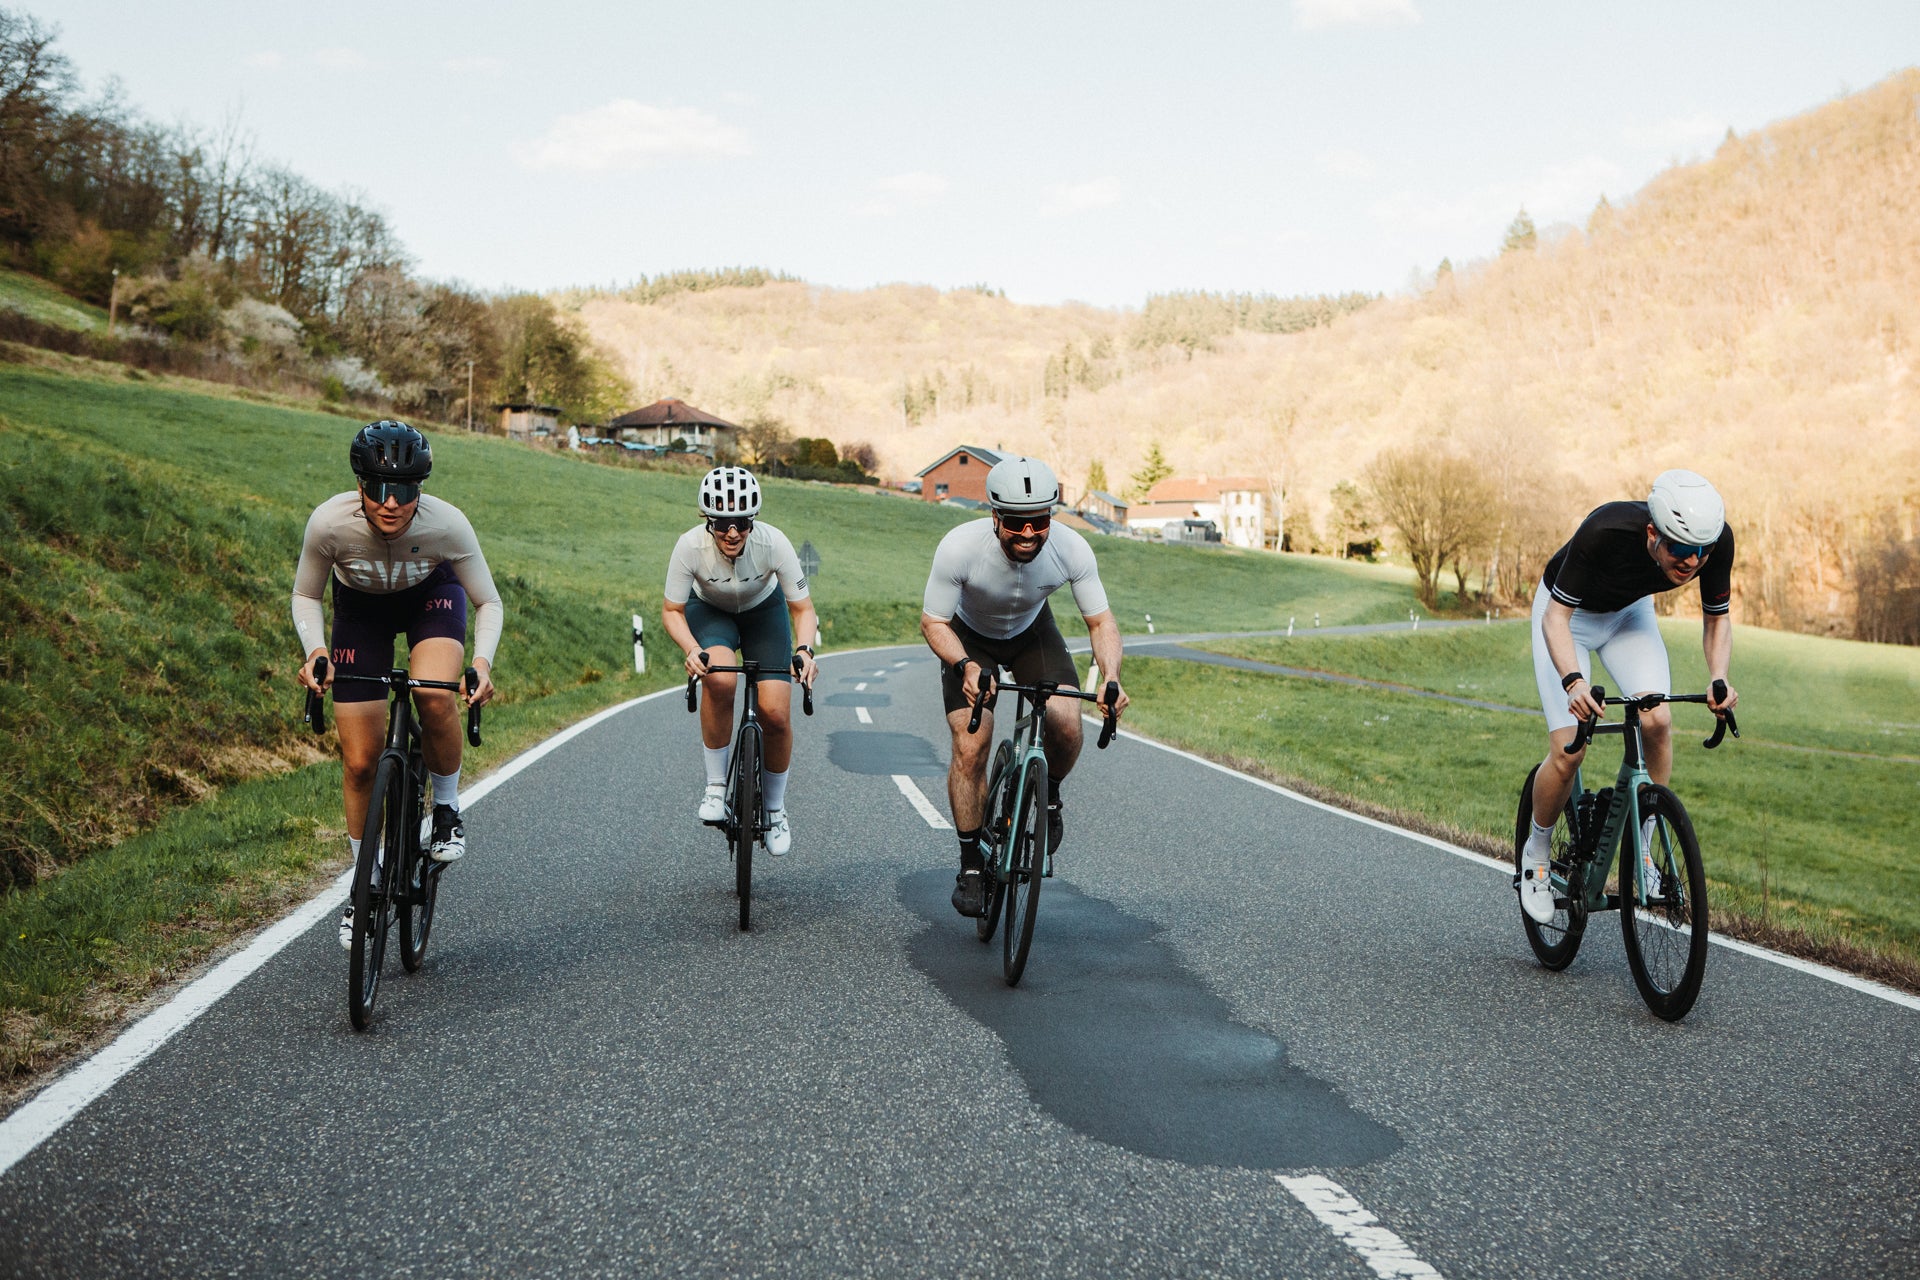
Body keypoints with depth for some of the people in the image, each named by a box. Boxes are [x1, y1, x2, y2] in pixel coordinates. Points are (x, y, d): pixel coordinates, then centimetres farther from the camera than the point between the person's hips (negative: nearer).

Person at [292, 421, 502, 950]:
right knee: (360, 762, -2)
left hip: (432, 594, -1)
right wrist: (314, 649, -31)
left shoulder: (446, 524, -34)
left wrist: (483, 661, -37)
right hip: (361, 606, 1)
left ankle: (447, 811, -5)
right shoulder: (330, 522, -33)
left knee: (435, 697, -33)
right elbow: (305, 596, -13)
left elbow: (488, 603, -19)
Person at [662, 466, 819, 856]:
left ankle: (775, 808, 11)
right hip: (709, 610, -1)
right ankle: (716, 785, -15)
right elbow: (672, 611, -19)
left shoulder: (773, 543, -32)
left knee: (776, 714, -14)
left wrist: (806, 650, -40)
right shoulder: (691, 546, -32)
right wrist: (692, 649, -38)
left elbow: (802, 608, -21)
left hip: (764, 611, 1)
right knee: (719, 678, -34)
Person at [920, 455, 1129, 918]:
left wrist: (1111, 678, -38)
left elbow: (1101, 621, -19)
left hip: (1032, 631, 1)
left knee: (1066, 725, -22)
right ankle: (970, 862, 5)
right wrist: (967, 667, -43)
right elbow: (933, 622, -24)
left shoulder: (1072, 550, -31)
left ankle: (1048, 797, 11)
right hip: (969, 637, -1)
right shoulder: (960, 547, -36)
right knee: (970, 748, -15)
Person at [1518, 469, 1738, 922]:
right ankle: (1536, 852, 11)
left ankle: (1641, 848, -1)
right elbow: (1556, 617, -33)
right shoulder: (1605, 532, -41)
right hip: (1567, 613, -3)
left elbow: (1717, 618, -11)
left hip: (1630, 612, 4)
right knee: (1568, 750, -15)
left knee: (1657, 721, -20)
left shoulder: (1717, 540, -28)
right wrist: (1573, 681, -51)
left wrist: (1719, 680, -30)